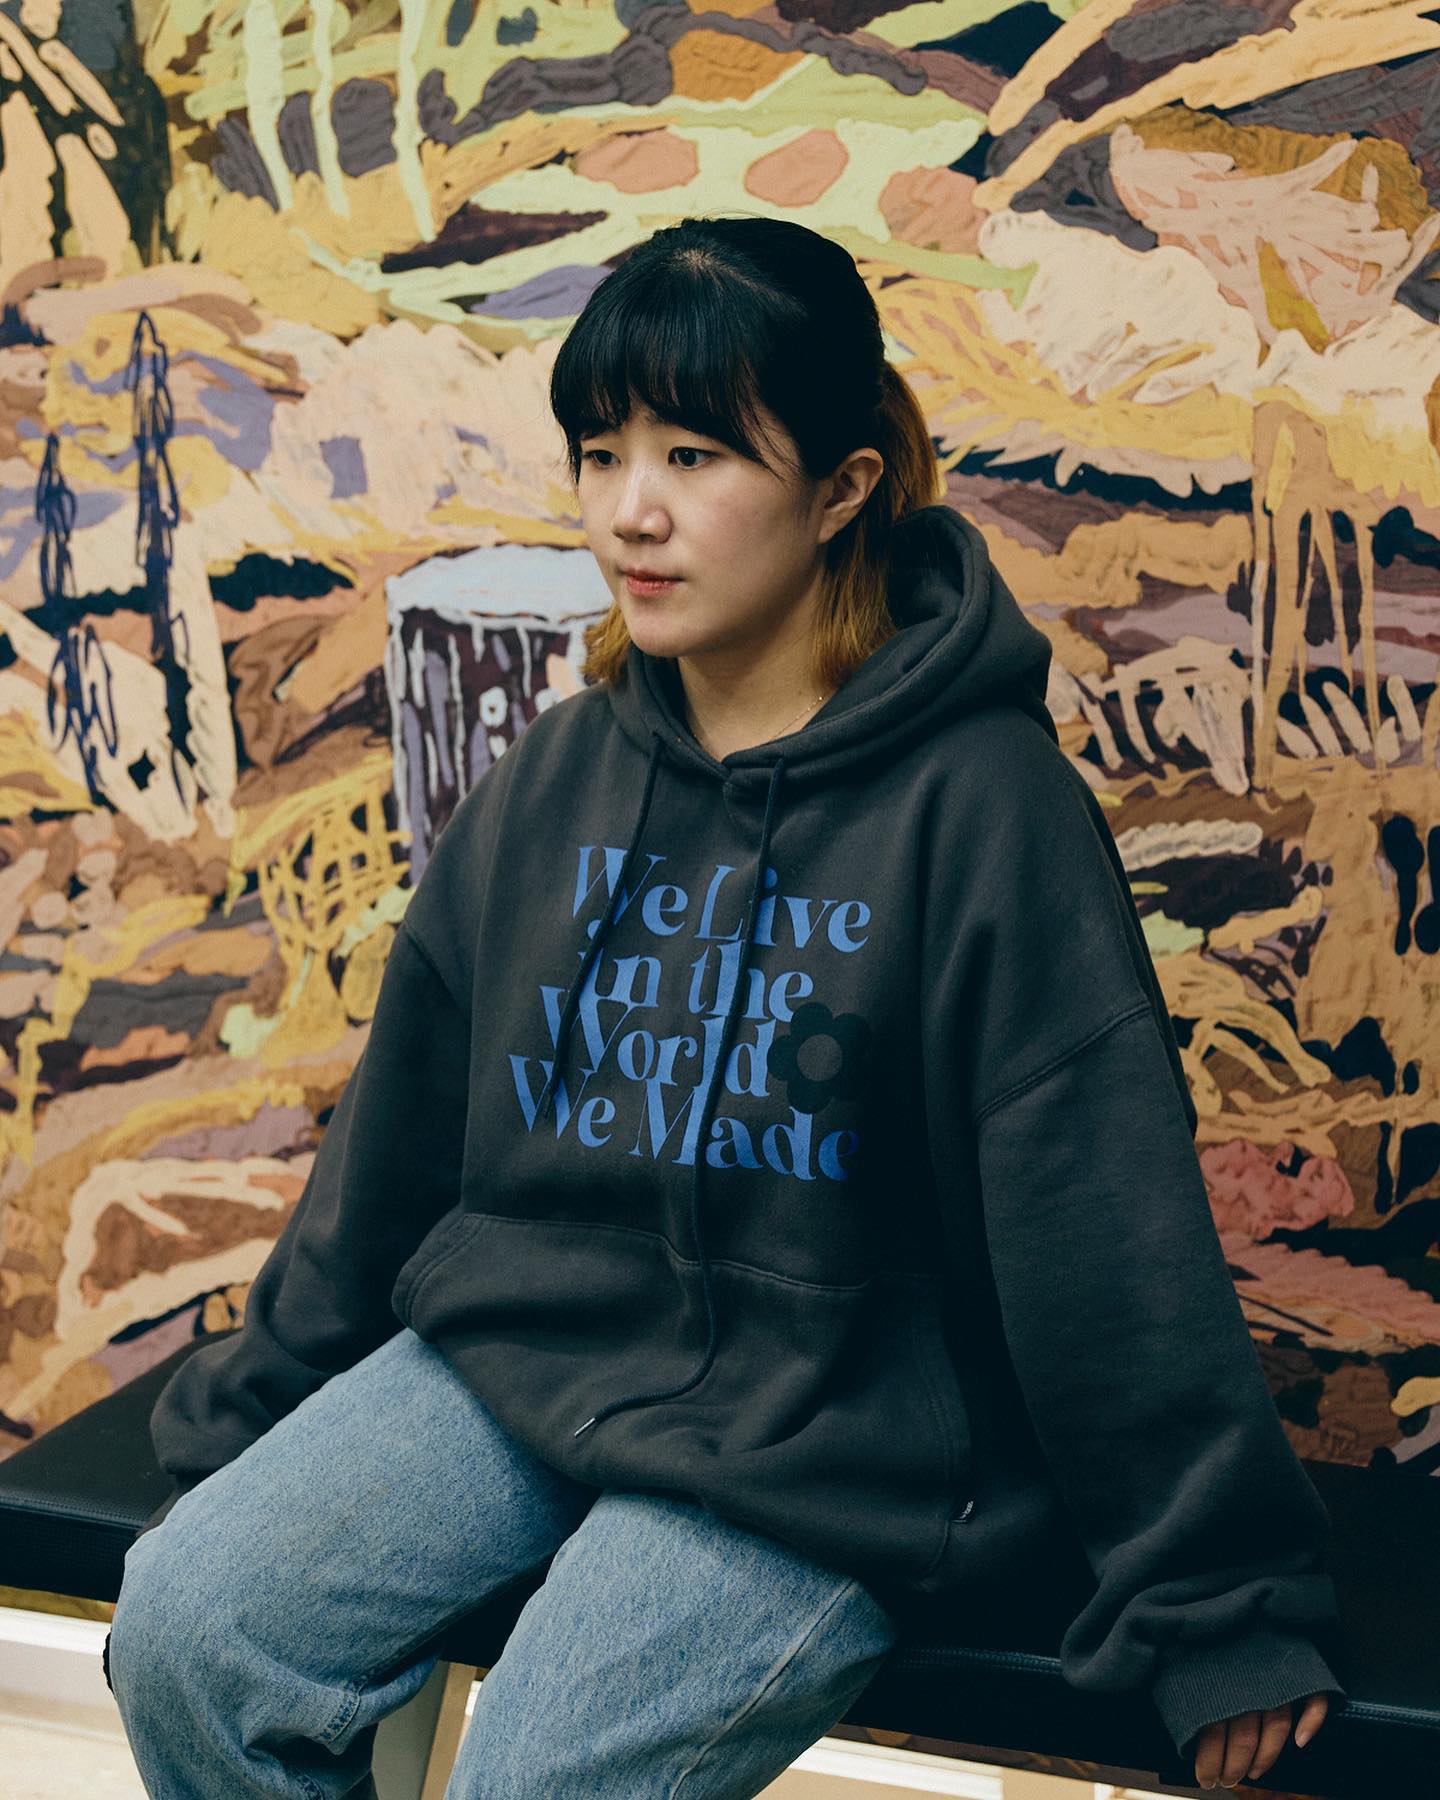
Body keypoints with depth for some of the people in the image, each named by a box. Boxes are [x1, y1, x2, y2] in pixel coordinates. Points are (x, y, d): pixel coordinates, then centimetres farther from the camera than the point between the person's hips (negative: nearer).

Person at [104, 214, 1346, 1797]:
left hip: (818, 1438, -5)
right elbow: (395, 1136, 12)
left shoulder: (981, 800, -14)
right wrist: (243, 1424, 17)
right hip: (512, 1347, 6)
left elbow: (1107, 1222, -12)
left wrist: (1221, 1605, -7)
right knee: (183, 1626, -8)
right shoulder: (556, 780, 4)